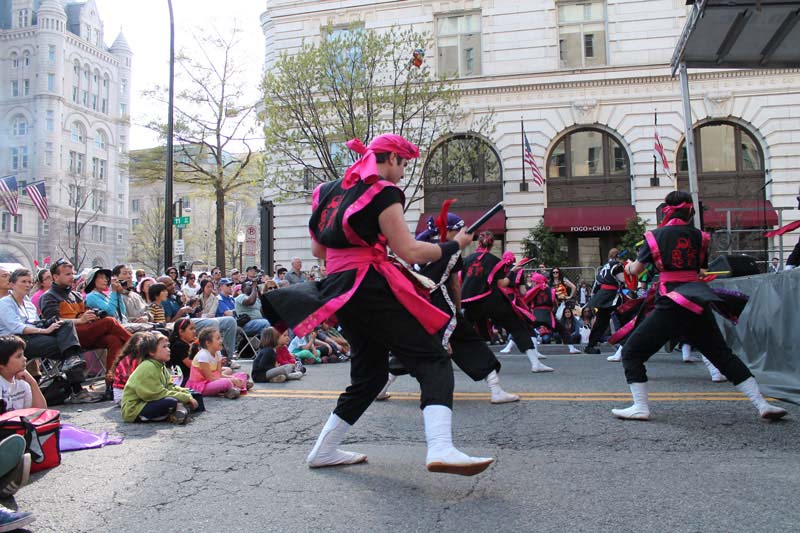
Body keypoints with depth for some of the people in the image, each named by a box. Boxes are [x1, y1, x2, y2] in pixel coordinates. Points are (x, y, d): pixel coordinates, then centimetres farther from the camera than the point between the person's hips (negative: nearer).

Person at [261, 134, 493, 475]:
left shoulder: (332, 190, 18)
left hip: (339, 290, 9)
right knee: (433, 361, -10)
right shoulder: (382, 192, -6)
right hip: (371, 288, -8)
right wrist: (455, 245, 1)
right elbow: (410, 252, -11)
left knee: (369, 374, 19)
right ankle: (440, 449, -27)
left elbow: (318, 250, 23)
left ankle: (324, 451, 25)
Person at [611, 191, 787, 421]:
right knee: (724, 355, 17)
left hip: (671, 306, -4)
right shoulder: (699, 236, 9)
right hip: (699, 304, 4)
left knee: (632, 352, 5)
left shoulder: (655, 236, 0)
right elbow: (702, 268, 16)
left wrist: (628, 266, 25)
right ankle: (762, 404, 15)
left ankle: (640, 407, -3)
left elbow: (635, 270, 3)